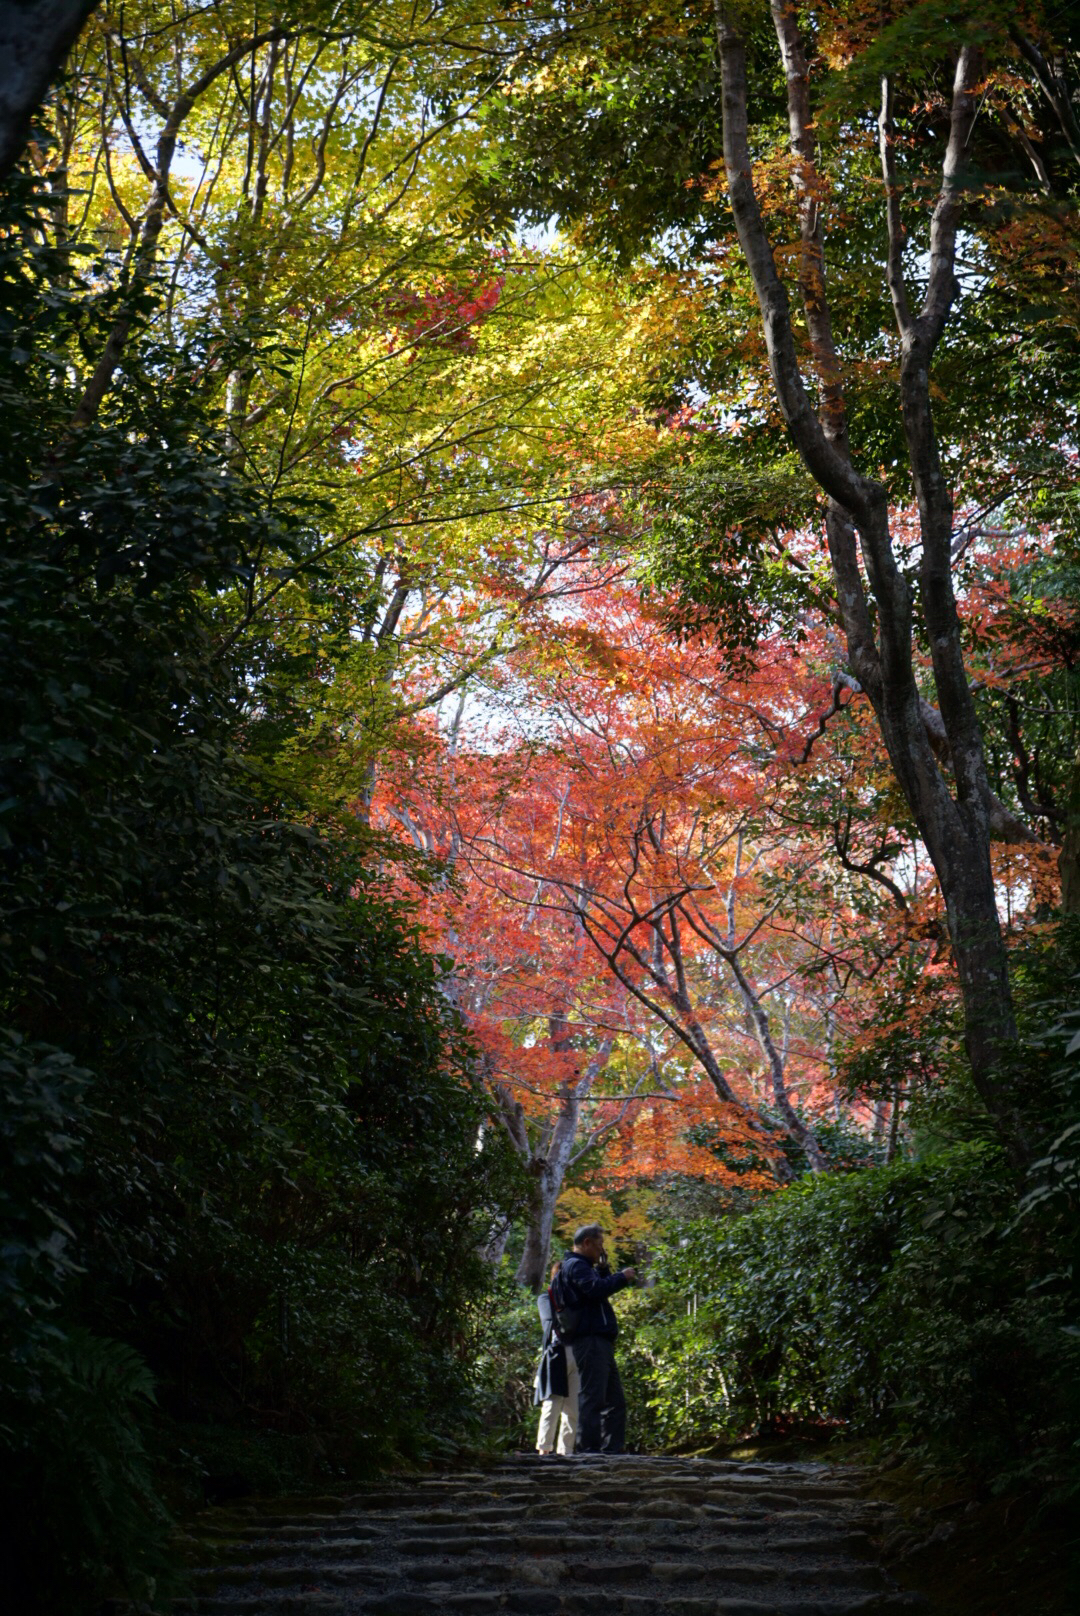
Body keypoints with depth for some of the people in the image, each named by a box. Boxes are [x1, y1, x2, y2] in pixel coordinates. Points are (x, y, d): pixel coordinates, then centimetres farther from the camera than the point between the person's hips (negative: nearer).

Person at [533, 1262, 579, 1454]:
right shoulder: (545, 1298, 14)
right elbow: (552, 1318, -4)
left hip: (577, 1356, 4)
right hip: (557, 1354, -4)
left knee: (573, 1410, 0)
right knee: (552, 1405, -11)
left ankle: (565, 1452, 2)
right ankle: (544, 1451, -13)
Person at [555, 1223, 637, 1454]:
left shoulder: (581, 1266, 26)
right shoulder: (575, 1265, -7)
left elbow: (603, 1289, 27)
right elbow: (595, 1289, -22)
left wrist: (603, 1268, 16)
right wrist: (622, 1277, -11)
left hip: (601, 1343, 11)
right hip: (590, 1340, -11)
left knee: (615, 1400, 11)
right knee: (592, 1398, -13)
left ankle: (613, 1448, 12)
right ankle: (589, 1448, -14)